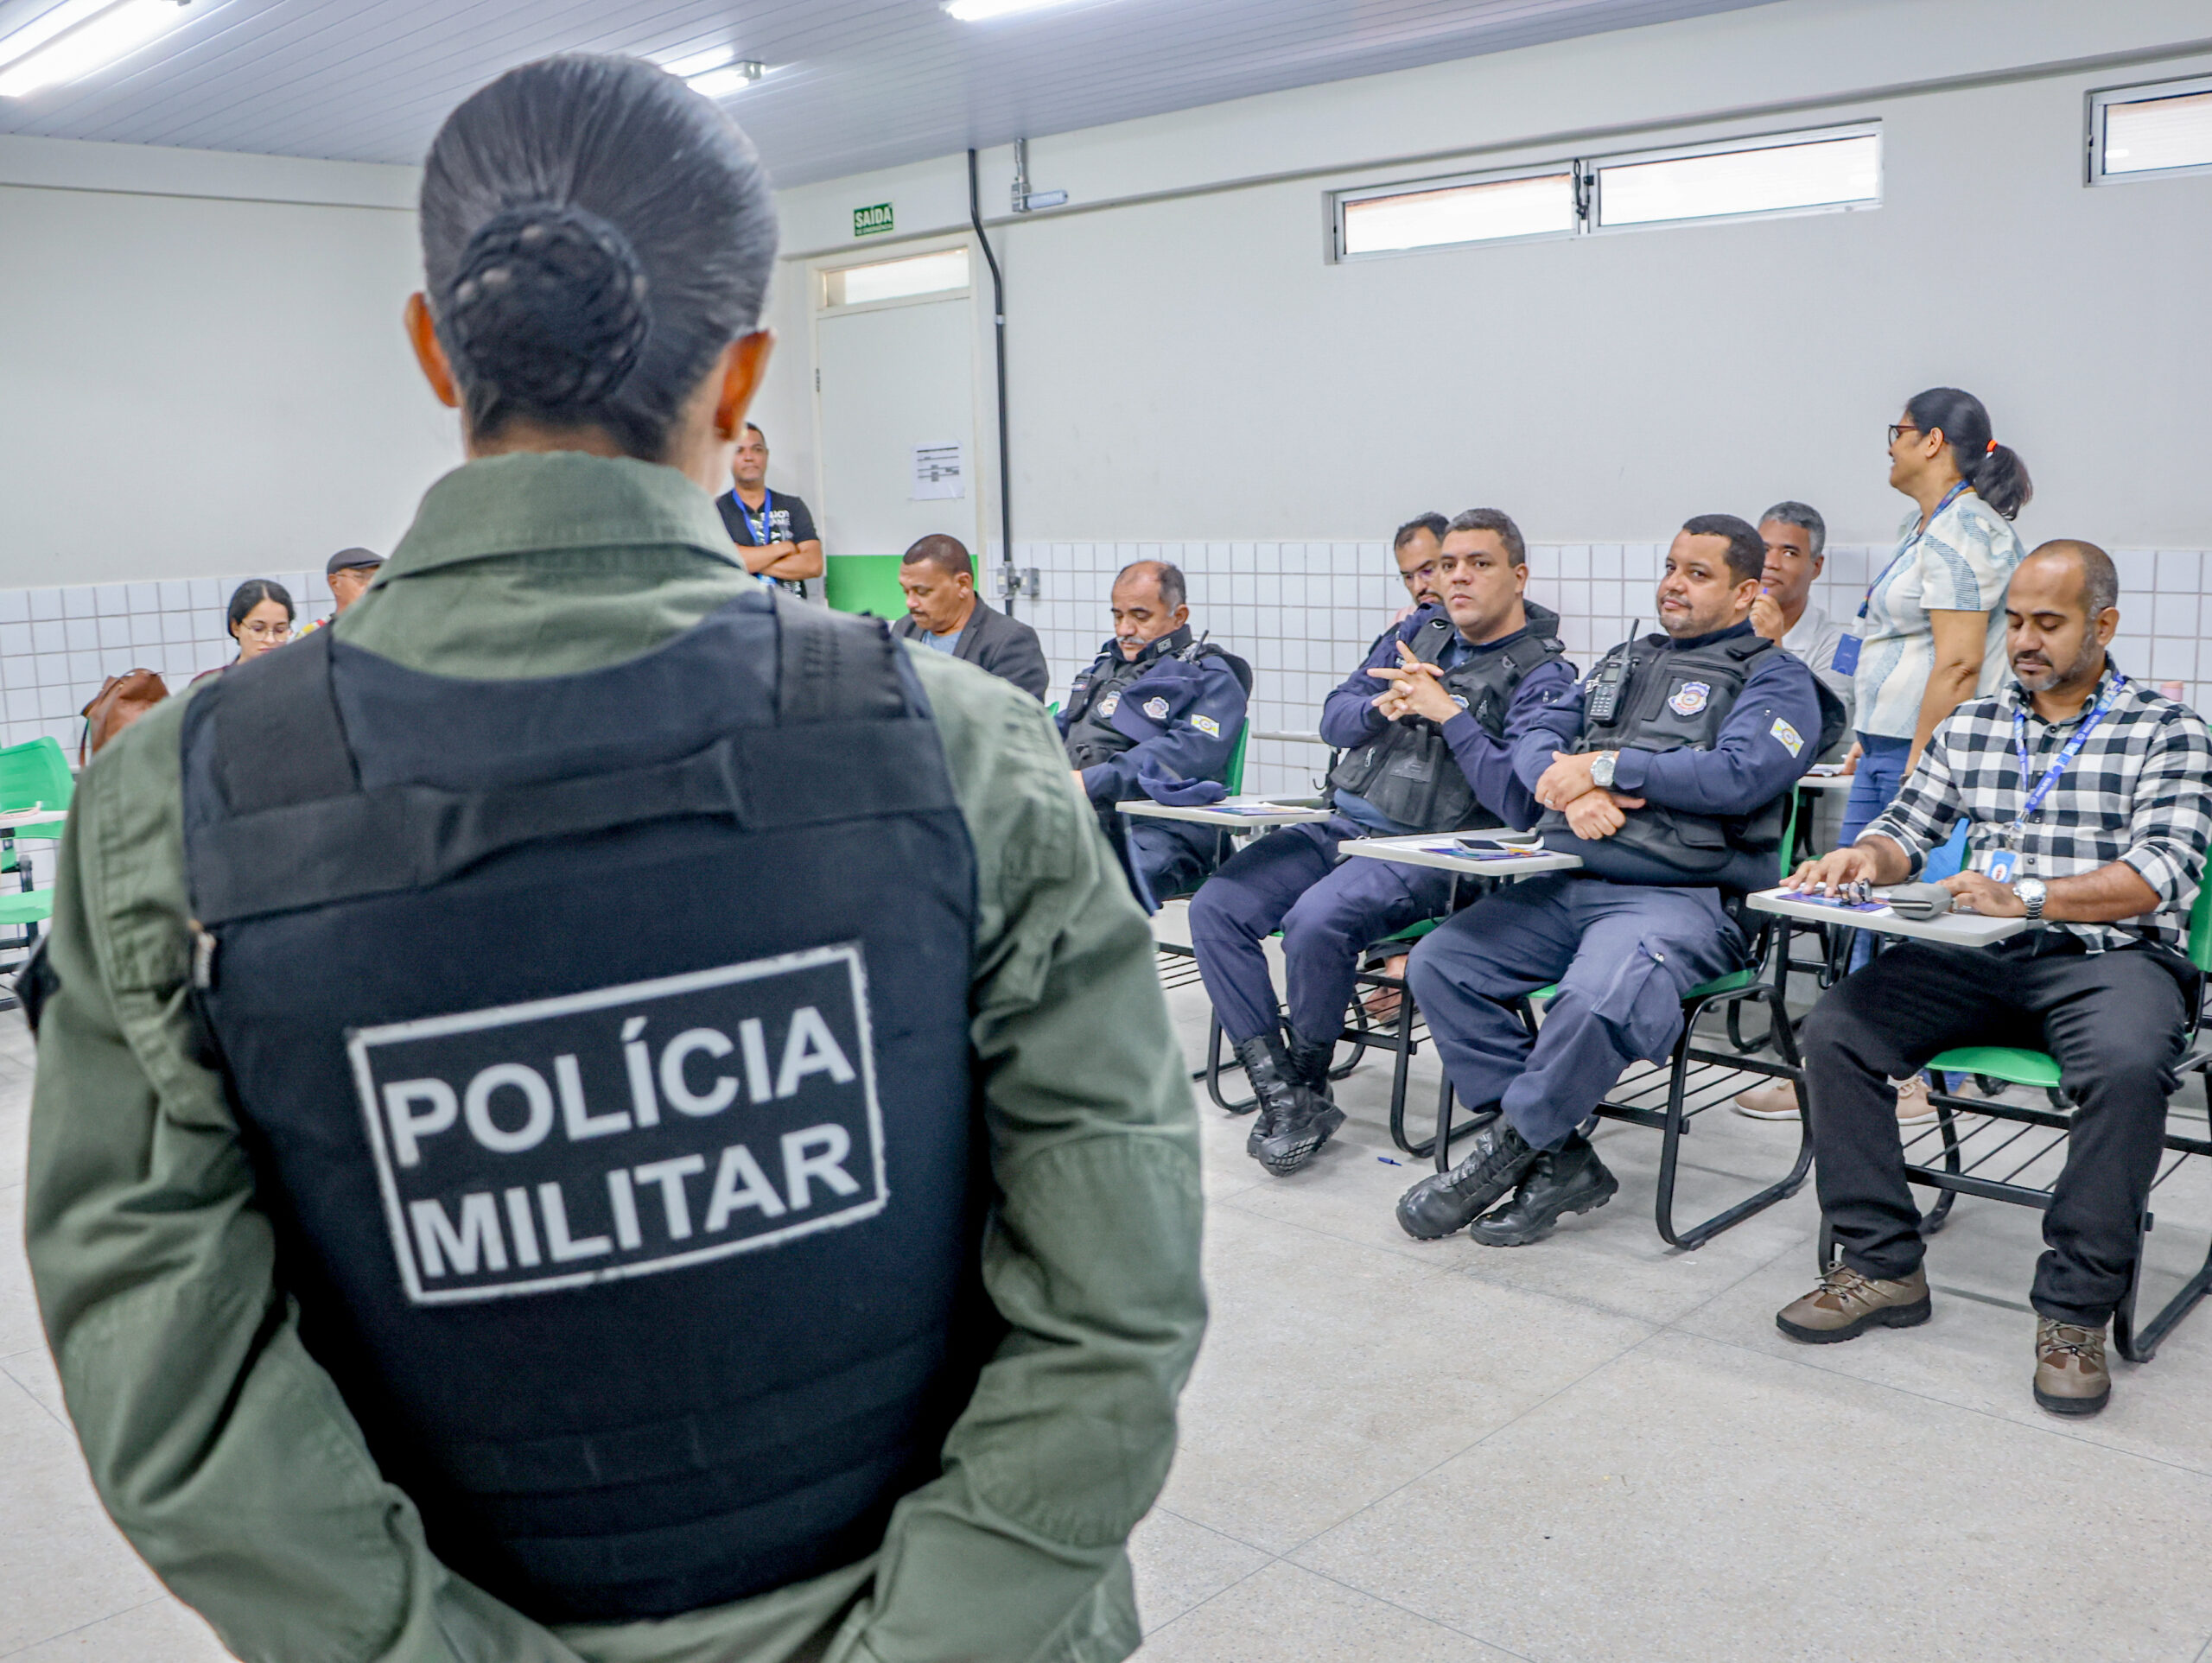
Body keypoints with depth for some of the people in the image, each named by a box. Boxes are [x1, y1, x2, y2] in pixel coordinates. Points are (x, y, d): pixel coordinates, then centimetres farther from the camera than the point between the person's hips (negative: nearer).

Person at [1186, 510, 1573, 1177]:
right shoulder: (1421, 630, 14)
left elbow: (1520, 802, -19)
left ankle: (1311, 1086, -9)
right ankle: (1280, 1093, -11)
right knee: (1215, 907, -13)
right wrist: (1381, 706, -9)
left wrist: (1447, 713, -19)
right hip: (1343, 823, 7)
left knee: (1315, 920, -34)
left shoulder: (1542, 676, -6)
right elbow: (1333, 719, 13)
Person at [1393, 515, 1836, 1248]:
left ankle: (1505, 1152, -12)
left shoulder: (1775, 679, 5)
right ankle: (1558, 1160, -12)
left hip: (1684, 898, -7)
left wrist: (1606, 765, -9)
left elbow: (1738, 775, -14)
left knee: (1598, 1002, -37)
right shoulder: (1622, 662, 26)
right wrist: (1574, 789, -7)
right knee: (1439, 962, -15)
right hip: (1564, 886, 7)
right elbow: (1536, 739, 17)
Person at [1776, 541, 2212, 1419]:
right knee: (1832, 1031, -20)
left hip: (2110, 958, -4)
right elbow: (1907, 828, 14)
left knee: (2129, 1068, -37)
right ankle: (1884, 1265, -9)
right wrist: (1864, 858, -12)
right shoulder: (1968, 727, 18)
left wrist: (2027, 897, -26)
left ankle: (2074, 1309, -20)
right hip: (1981, 957, 4)